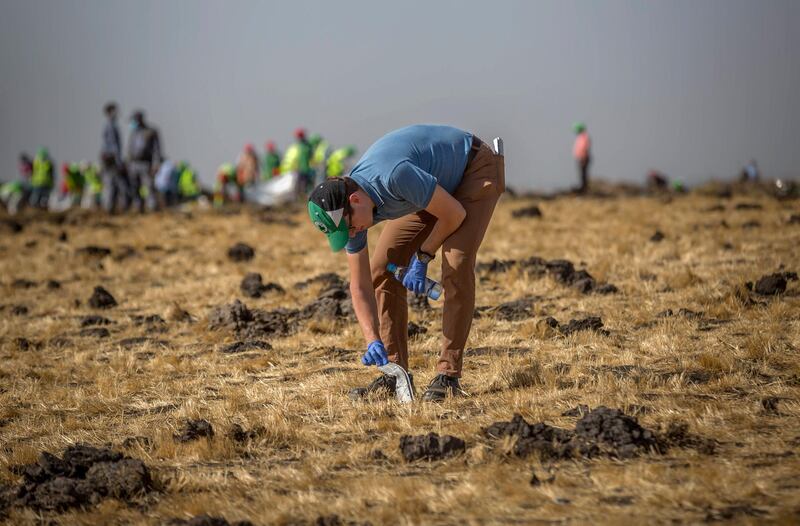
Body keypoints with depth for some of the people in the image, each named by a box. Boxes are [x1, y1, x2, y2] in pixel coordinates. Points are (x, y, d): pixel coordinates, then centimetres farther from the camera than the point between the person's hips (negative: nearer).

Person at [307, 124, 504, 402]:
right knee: (381, 270, -3)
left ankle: (449, 374, -17)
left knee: (456, 268, -24)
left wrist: (423, 258, -16)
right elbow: (360, 286, -12)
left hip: (475, 169, -7)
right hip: (438, 186, 7)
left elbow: (454, 214, -28)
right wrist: (373, 342, -24)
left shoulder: (395, 177, -42)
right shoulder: (348, 210, -17)